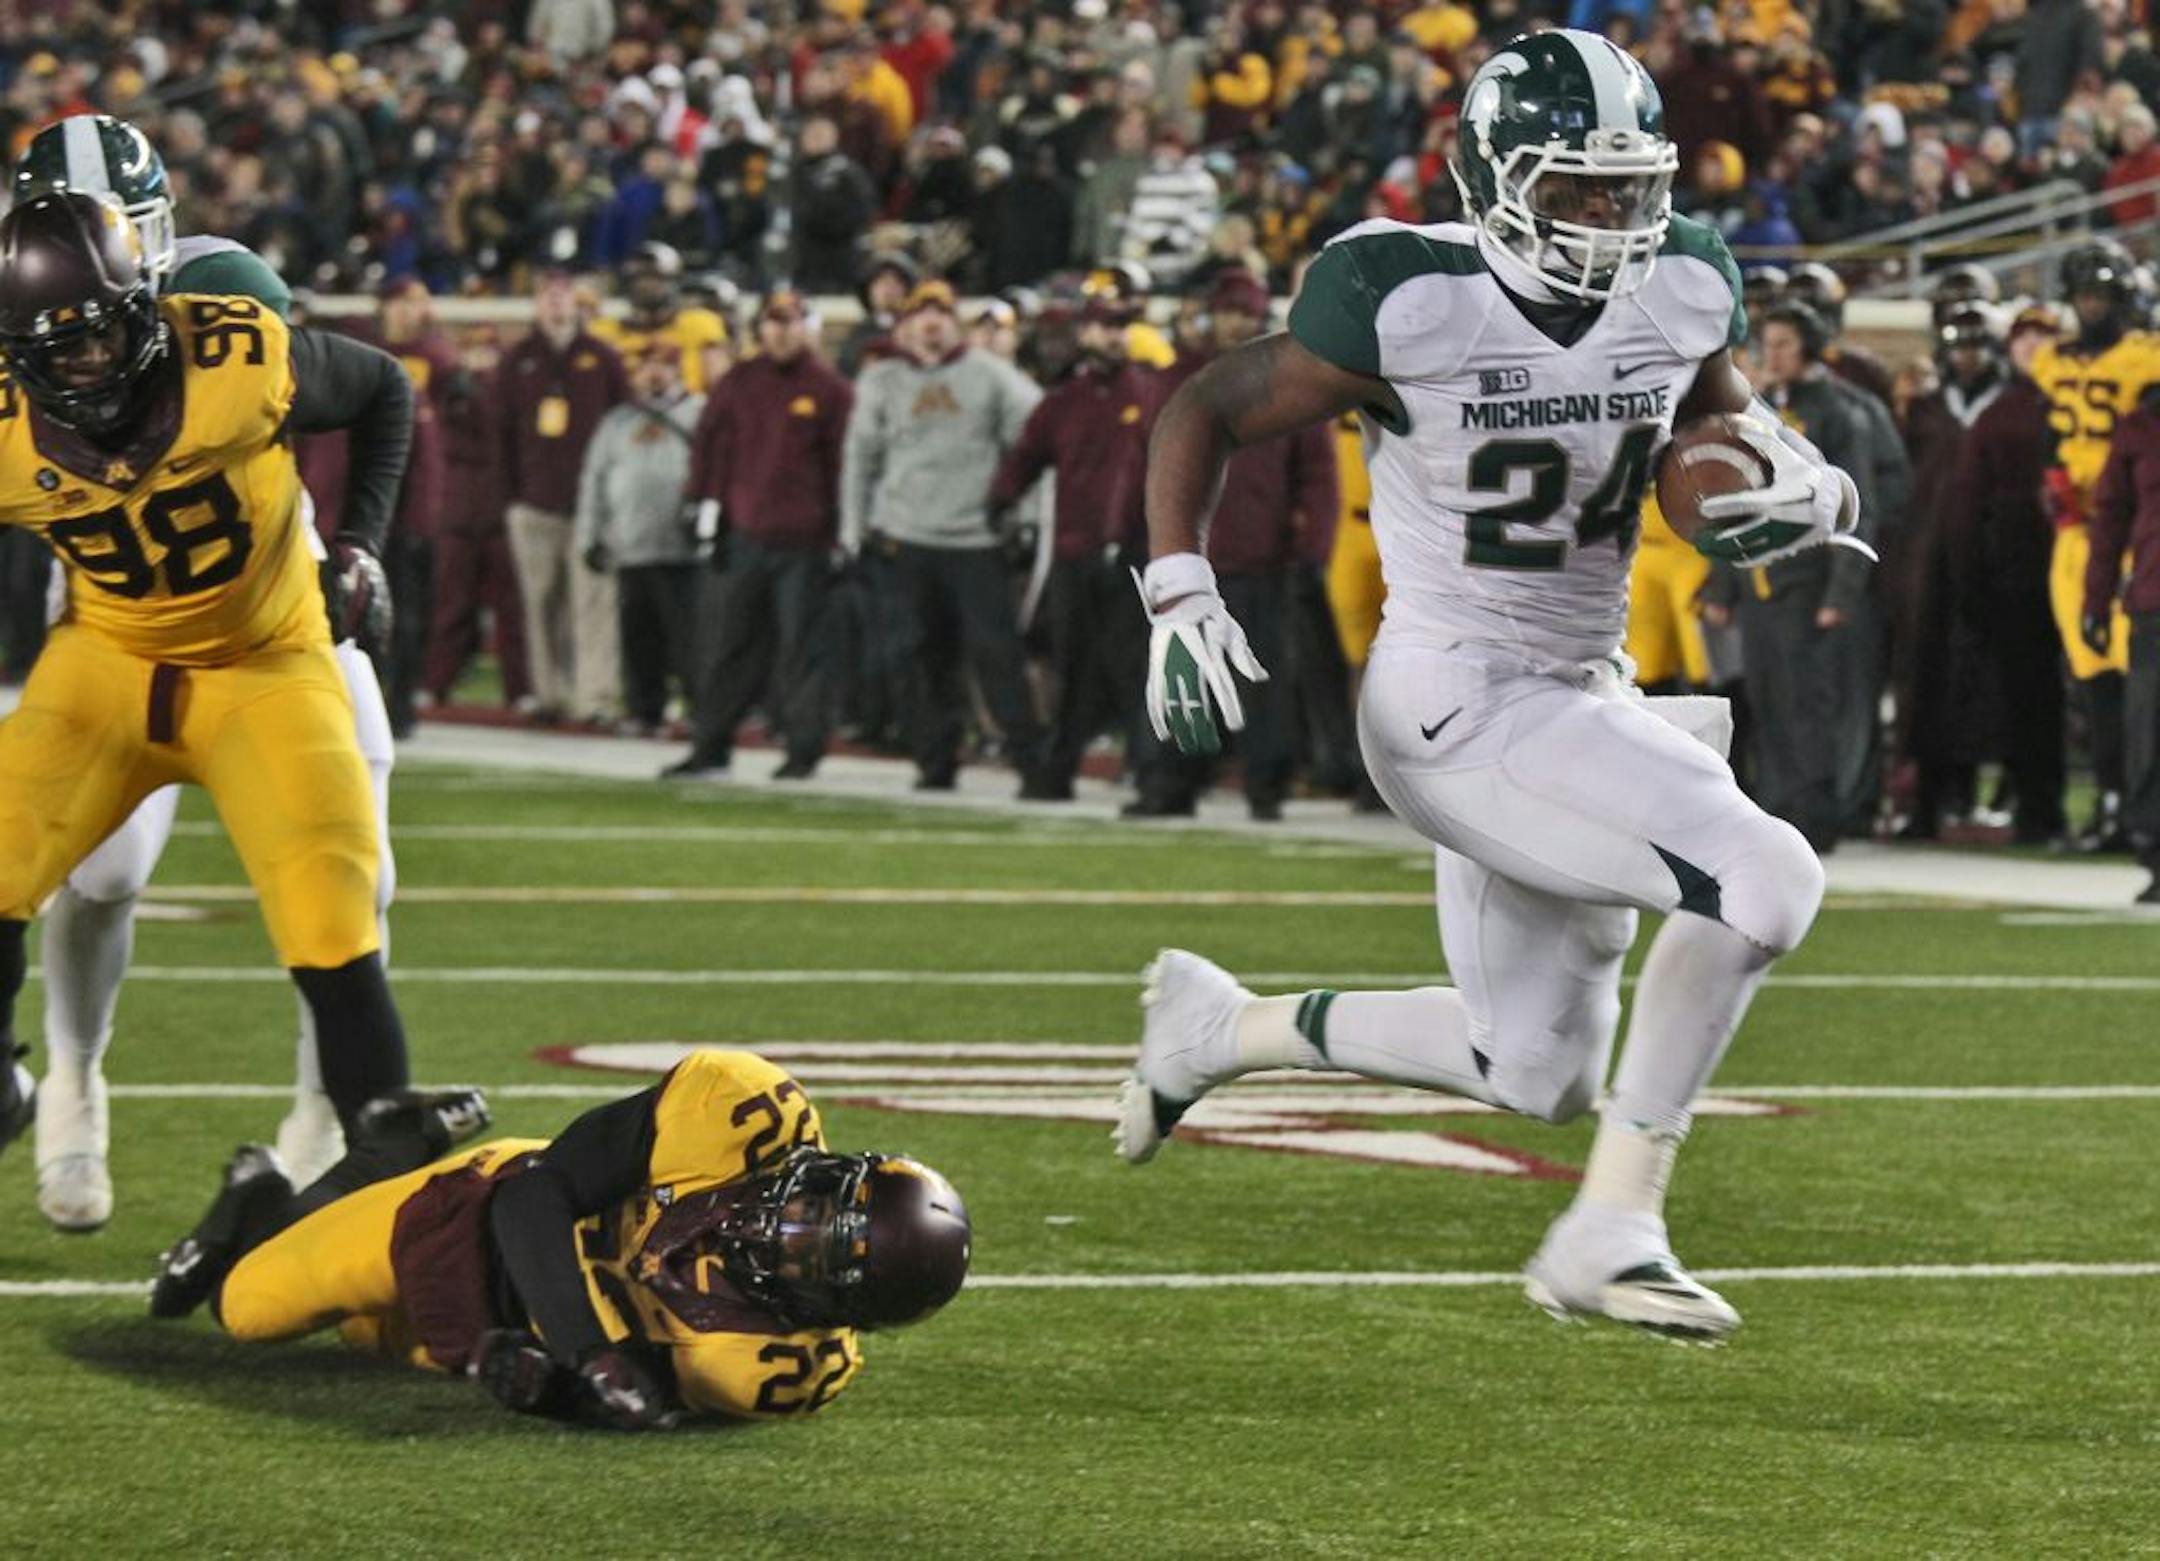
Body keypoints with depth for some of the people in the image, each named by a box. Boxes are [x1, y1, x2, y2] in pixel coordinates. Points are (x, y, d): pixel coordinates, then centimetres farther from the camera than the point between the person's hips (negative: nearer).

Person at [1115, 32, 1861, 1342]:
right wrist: (1179, 596, -14)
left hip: (1579, 695, 8)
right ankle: (1613, 1229, -14)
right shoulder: (1411, 303, -17)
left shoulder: (1681, 296, 0)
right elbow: (1206, 412, -5)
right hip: (1456, 710, -8)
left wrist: (1801, 500, -9)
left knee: (1542, 1078, 18)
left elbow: (1746, 445, 15)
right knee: (1765, 881, -24)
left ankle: (1221, 1026, 37)